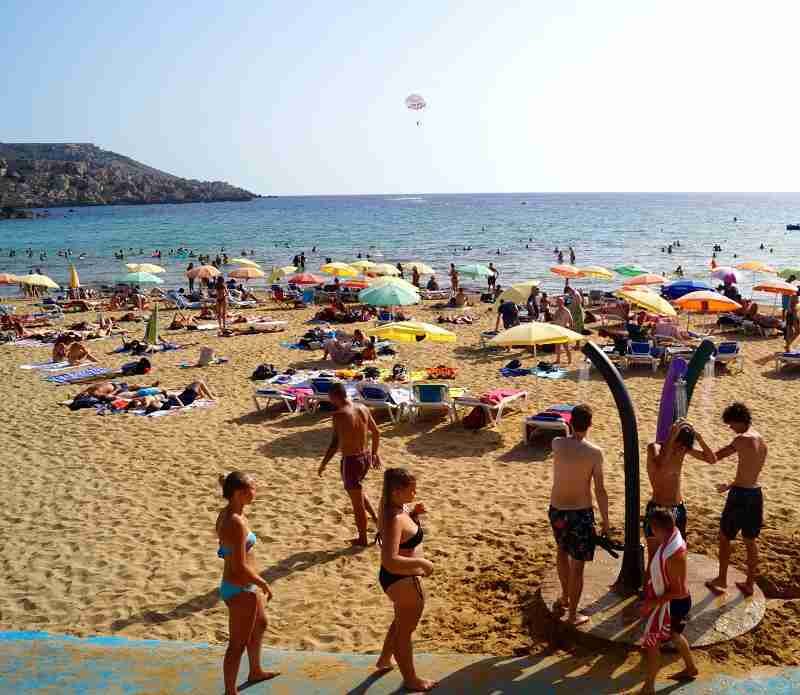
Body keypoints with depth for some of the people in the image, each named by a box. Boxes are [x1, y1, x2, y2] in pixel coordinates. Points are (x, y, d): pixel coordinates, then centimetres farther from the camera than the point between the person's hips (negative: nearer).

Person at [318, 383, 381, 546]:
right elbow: (376, 433, 11)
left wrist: (324, 463, -14)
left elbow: (336, 443, -23)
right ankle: (375, 517, 29)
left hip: (351, 460, -7)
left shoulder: (339, 414, -19)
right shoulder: (363, 409, 2)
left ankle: (362, 539, 24)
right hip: (366, 457, 7)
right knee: (357, 491, 32)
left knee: (357, 502, 9)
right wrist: (374, 453, 24)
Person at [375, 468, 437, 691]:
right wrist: (421, 562, -28)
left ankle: (384, 660, 53)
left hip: (402, 577, 10)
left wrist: (414, 514, -3)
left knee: (401, 622, 32)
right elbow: (390, 561, -38)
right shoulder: (394, 519, -32)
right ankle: (410, 679, 35)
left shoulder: (394, 506, -4)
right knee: (405, 630, 13)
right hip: (401, 580, -10)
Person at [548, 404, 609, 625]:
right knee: (577, 564, 9)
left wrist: (575, 427, 11)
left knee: (562, 550, 30)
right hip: (580, 513, -4)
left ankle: (565, 598, 44)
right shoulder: (594, 452, -16)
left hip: (556, 510, 4)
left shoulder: (557, 443, -8)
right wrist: (605, 520, -2)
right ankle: (572, 614, 20)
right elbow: (600, 490, -12)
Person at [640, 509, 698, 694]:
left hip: (671, 603, -9)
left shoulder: (672, 554, -35)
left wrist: (653, 602, -21)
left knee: (652, 642, 4)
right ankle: (690, 668, 49)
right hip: (675, 601, 9)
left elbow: (677, 591, -28)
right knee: (674, 635, 29)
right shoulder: (675, 537, -7)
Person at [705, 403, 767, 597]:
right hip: (756, 494, 7)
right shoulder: (761, 441, 8)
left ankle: (721, 581, 21)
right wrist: (730, 485, 28)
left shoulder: (742, 439, -18)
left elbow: (714, 457, -20)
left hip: (740, 495, -7)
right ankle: (749, 584, 27)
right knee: (750, 541, 17)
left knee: (724, 537, 10)